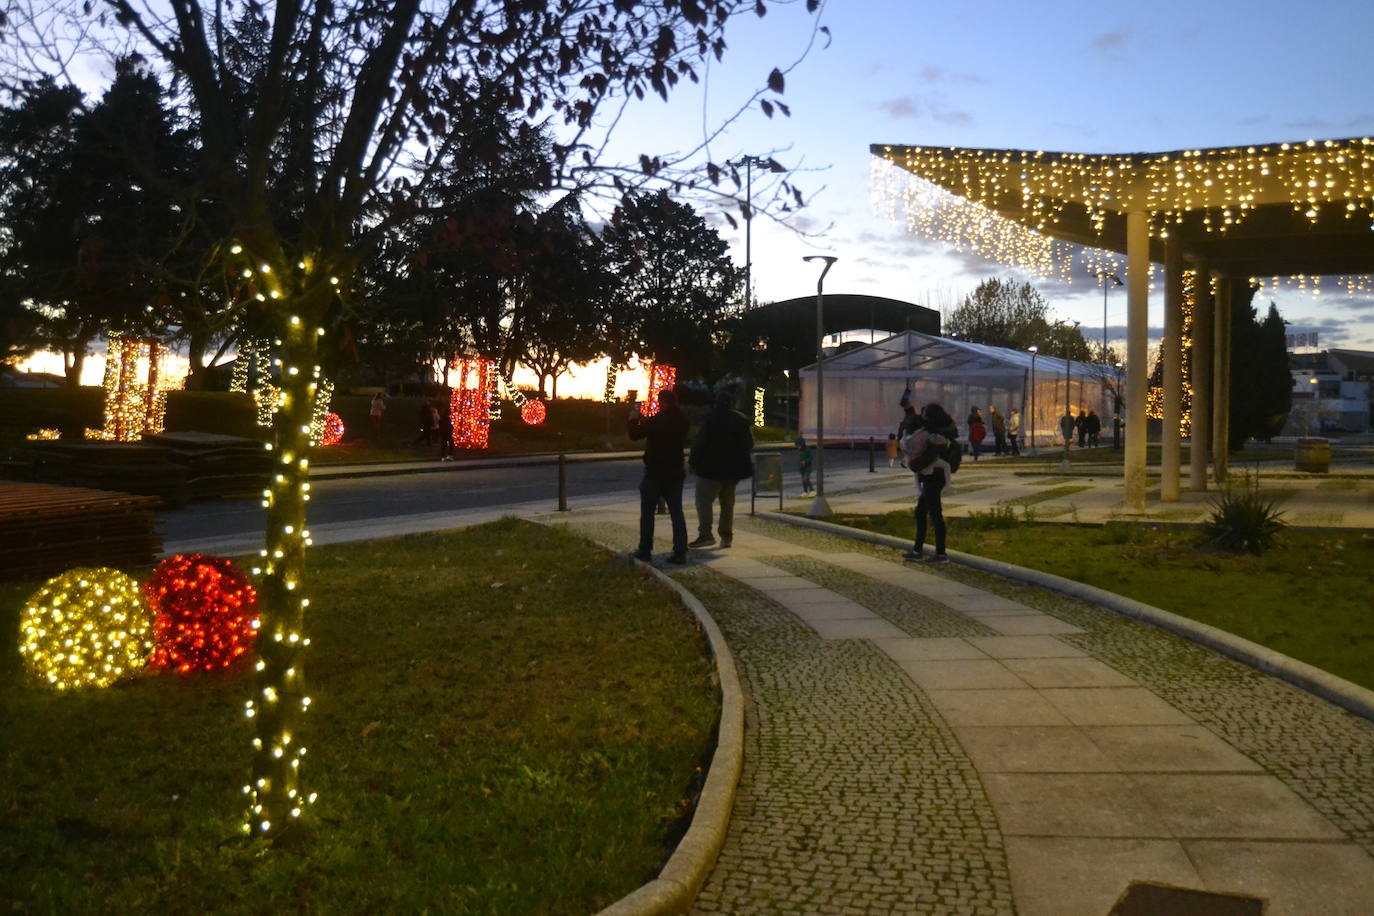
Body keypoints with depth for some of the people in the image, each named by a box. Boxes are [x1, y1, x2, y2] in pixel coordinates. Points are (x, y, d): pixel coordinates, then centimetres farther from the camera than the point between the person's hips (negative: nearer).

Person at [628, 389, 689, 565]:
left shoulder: (656, 420, -18)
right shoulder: (682, 420, 1)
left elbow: (635, 434, -7)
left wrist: (633, 419, 12)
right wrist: (643, 419, 21)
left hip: (655, 473, -5)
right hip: (675, 472, 5)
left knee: (647, 512, 8)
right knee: (676, 512, 6)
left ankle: (645, 550, 10)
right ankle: (680, 552, 2)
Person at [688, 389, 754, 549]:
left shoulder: (711, 418, -12)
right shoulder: (741, 420, 7)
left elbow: (700, 442, -15)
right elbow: (749, 443, 14)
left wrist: (692, 462, -6)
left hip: (713, 468, -6)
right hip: (734, 469, 6)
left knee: (704, 500, -3)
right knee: (727, 503, 15)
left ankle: (705, 534, -14)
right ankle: (726, 536, 15)